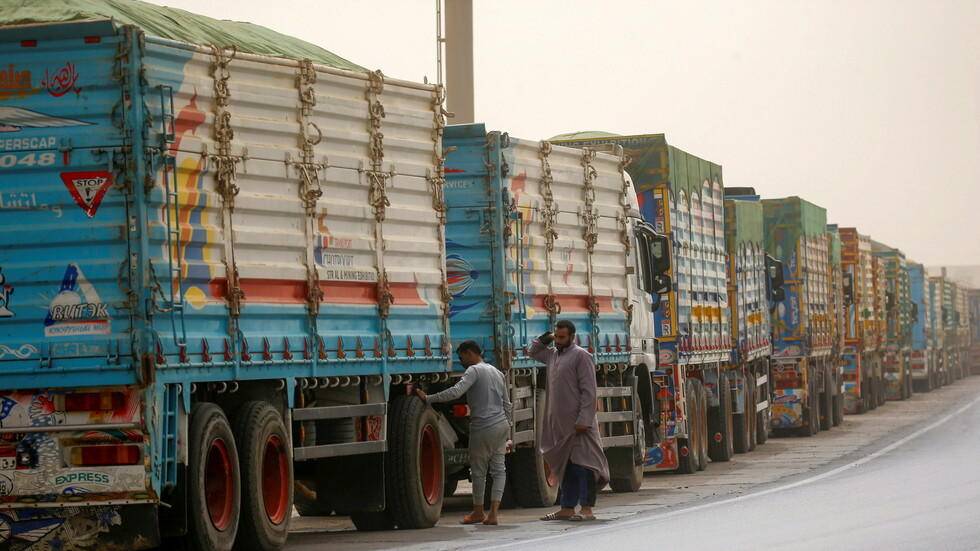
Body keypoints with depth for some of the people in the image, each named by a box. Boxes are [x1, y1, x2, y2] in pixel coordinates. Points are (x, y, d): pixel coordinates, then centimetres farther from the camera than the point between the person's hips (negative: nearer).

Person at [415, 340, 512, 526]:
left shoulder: (474, 371, -6)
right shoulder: (497, 373, 19)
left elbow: (456, 392, -21)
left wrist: (428, 398, -18)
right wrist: (509, 434, 24)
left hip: (483, 428, -7)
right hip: (502, 425, 7)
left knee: (478, 470, 6)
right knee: (498, 469, 5)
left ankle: (478, 512, 19)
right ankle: (493, 513, -5)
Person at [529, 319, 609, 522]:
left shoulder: (581, 356, -8)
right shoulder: (553, 355, 16)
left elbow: (588, 391, -14)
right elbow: (533, 352, 35)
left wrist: (584, 420, -21)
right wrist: (545, 338, 15)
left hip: (578, 423, -8)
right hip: (559, 422, 8)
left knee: (582, 464, -8)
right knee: (565, 466, 11)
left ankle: (587, 509, -9)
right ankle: (567, 509, 15)